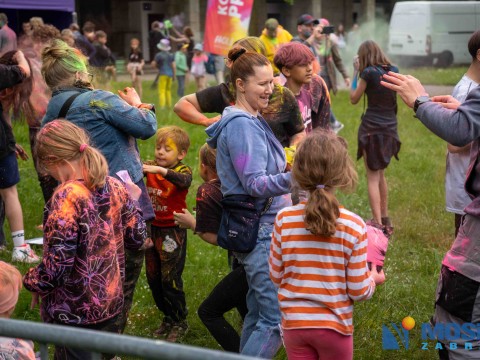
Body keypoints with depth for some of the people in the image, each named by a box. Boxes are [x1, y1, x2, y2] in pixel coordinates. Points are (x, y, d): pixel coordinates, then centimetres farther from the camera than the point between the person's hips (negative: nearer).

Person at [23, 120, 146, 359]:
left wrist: (33, 283, -5)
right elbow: (136, 239, 6)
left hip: (74, 312, -6)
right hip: (111, 301, 7)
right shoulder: (115, 187, -4)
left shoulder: (66, 198, -25)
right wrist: (132, 201, 20)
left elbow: (57, 265, -25)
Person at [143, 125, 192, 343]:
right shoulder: (150, 168, 4)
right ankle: (168, 318, 32)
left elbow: (183, 181, -35)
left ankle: (180, 323, 17)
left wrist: (161, 170, -49)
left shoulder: (183, 171, -12)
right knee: (153, 278, 14)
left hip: (173, 232, -6)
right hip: (152, 229, 6)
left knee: (170, 279, -2)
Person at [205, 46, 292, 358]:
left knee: (258, 315, 16)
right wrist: (294, 177, -36)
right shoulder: (241, 125, -17)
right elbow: (255, 184, -23)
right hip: (259, 231, -10)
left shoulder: (252, 121, 13)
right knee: (277, 320, -9)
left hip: (261, 229, 10)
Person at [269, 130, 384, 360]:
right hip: (334, 326, -1)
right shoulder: (353, 226, -16)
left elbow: (276, 276, -1)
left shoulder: (284, 219, -11)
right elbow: (358, 291, -11)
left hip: (294, 324, 2)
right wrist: (373, 279, 11)